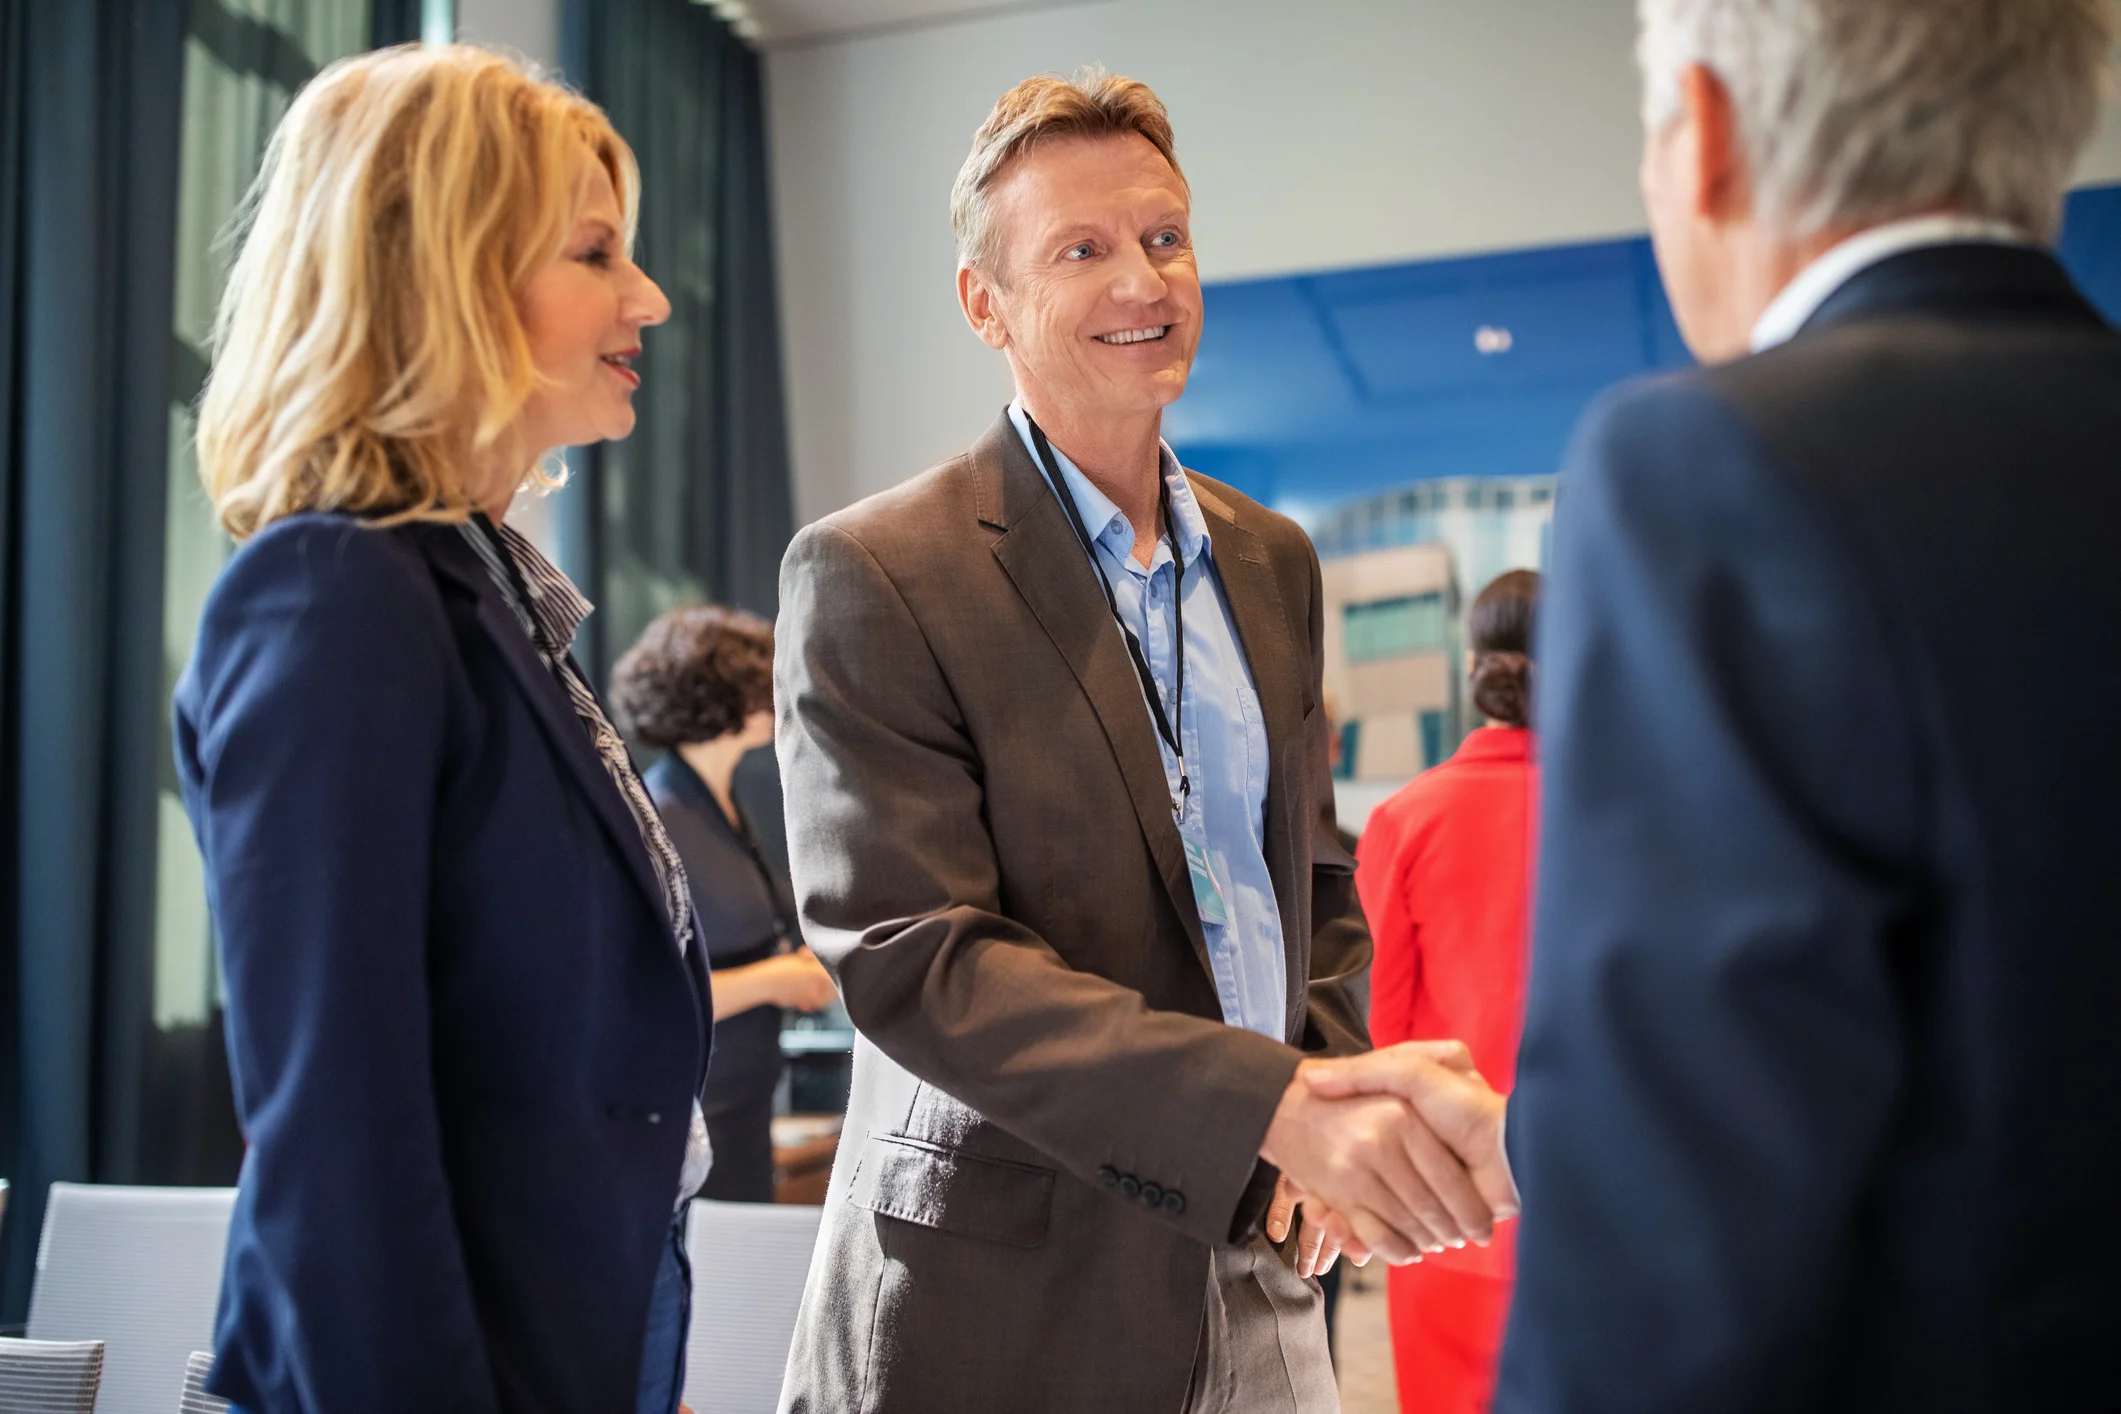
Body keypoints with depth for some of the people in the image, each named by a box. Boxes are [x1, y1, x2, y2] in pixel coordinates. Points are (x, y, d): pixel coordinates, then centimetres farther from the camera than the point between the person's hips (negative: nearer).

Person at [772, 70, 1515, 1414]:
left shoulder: (1273, 560, 8)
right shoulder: (872, 576, -11)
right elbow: (908, 957, -19)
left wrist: (1339, 1105, -3)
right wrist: (1277, 1108, -27)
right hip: (1007, 1302, -5)